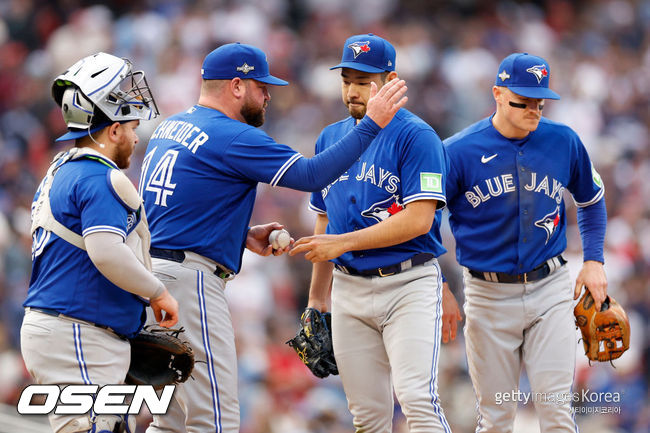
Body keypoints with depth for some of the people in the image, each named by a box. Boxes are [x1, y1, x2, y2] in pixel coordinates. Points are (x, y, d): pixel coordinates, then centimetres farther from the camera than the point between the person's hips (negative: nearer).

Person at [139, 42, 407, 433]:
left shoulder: (170, 128, 17)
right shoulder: (232, 138, -12)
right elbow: (312, 175, -16)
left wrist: (246, 236, 16)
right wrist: (372, 123, -10)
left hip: (149, 273, 10)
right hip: (189, 280, -10)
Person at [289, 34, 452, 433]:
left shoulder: (416, 136, -7)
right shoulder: (330, 139, 15)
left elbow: (419, 219, -16)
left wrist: (344, 242, -19)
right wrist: (316, 298, 19)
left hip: (408, 283, -6)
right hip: (349, 289, 6)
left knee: (417, 399, -19)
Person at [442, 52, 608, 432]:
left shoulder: (564, 142, 0)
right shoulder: (458, 152, -8)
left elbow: (592, 200, 18)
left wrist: (594, 261, 7)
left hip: (550, 289, 1)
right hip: (489, 296, -1)